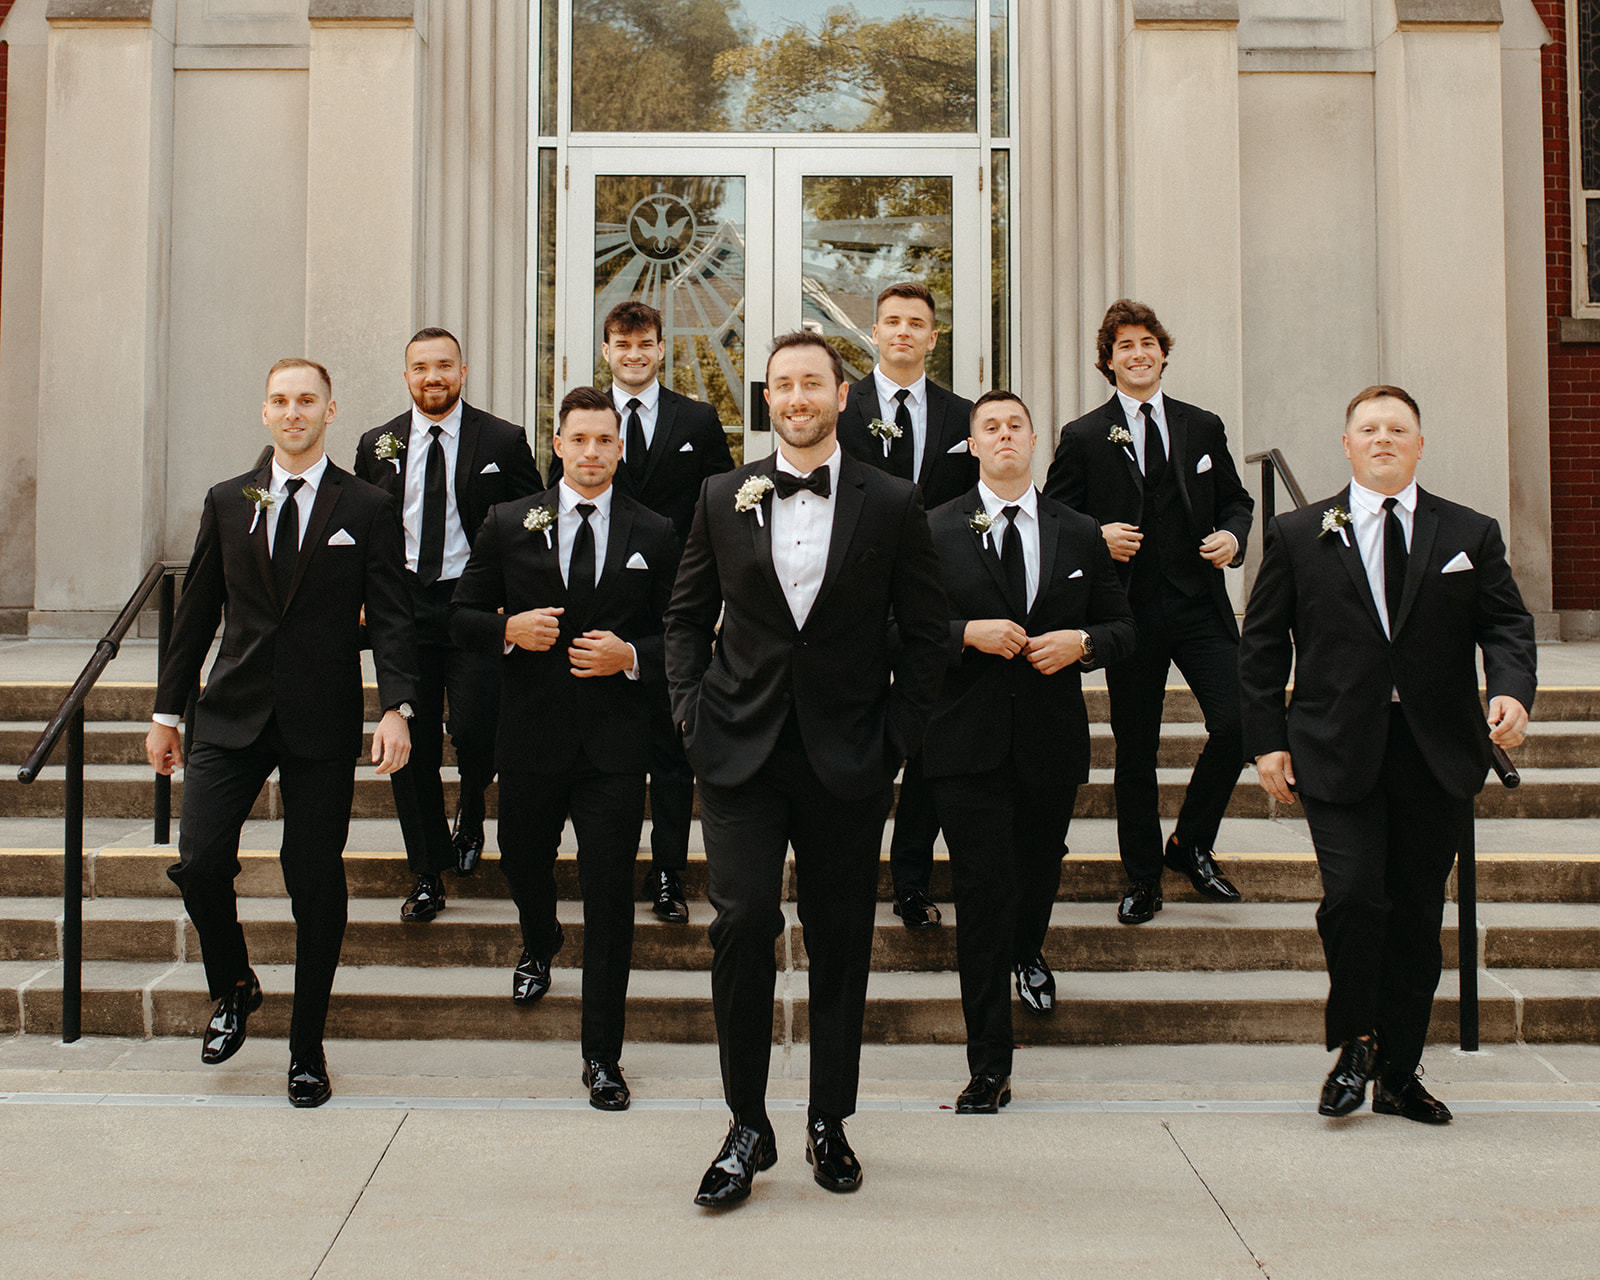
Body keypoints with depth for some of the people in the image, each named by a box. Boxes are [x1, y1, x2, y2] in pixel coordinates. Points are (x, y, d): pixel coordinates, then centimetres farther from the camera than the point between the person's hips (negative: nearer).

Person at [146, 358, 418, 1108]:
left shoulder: (369, 510, 2)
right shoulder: (227, 503, 10)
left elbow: (389, 618, -4)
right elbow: (196, 613, 13)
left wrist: (395, 708, -17)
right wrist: (167, 710, 12)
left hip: (322, 723, -2)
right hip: (232, 715, 2)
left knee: (316, 884, 2)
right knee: (199, 863, -9)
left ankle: (307, 1047, 18)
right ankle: (234, 990, 21)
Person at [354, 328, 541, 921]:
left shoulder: (503, 441, 1)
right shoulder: (377, 445, 10)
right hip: (402, 609, 3)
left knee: (475, 733, -12)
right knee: (411, 746, 3)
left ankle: (471, 809, 25)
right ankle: (427, 877, 15)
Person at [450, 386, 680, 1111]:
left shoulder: (655, 536, 3)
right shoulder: (508, 526, 4)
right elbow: (462, 617, 6)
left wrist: (631, 656, -14)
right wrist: (509, 629, -14)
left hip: (616, 747, -2)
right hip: (531, 739, 2)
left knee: (610, 896, -3)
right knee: (521, 861, 20)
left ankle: (602, 1056, 8)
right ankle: (539, 945, 57)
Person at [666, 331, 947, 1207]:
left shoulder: (892, 504, 2)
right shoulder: (723, 498, 6)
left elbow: (925, 632, 5)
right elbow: (687, 615, 12)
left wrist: (897, 733, -2)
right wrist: (691, 710, 1)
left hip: (847, 759, 0)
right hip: (742, 750, 0)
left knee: (841, 944, 7)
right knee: (741, 923, -8)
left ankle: (829, 1121, 23)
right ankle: (747, 1126, 7)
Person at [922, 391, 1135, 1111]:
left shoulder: (1079, 535, 9)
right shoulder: (933, 531, 1)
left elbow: (1121, 626, 12)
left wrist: (1080, 641, -8)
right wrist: (969, 634, -16)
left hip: (1052, 740, 3)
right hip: (969, 745, -3)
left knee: (1038, 875, 18)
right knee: (984, 896, -6)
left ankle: (1028, 957, 55)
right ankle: (989, 1069, 2)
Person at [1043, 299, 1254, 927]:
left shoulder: (1203, 428, 12)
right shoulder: (1083, 437, 4)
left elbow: (1235, 499, 19)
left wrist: (1232, 536, -2)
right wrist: (1096, 538, -12)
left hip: (1200, 608, 2)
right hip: (1130, 611, -1)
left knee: (1236, 722, -14)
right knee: (1135, 752, 5)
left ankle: (1191, 843, 10)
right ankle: (1142, 879, 21)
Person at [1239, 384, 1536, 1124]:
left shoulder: (1471, 536, 10)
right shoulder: (1298, 535, 6)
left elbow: (1507, 626, 6)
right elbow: (1262, 646, 6)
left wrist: (1512, 691, -15)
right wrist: (1266, 740, -1)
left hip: (1438, 753, 2)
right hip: (1338, 751, -2)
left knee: (1418, 917, 7)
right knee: (1354, 894, -16)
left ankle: (1398, 1075, 22)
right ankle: (1354, 1045, 8)